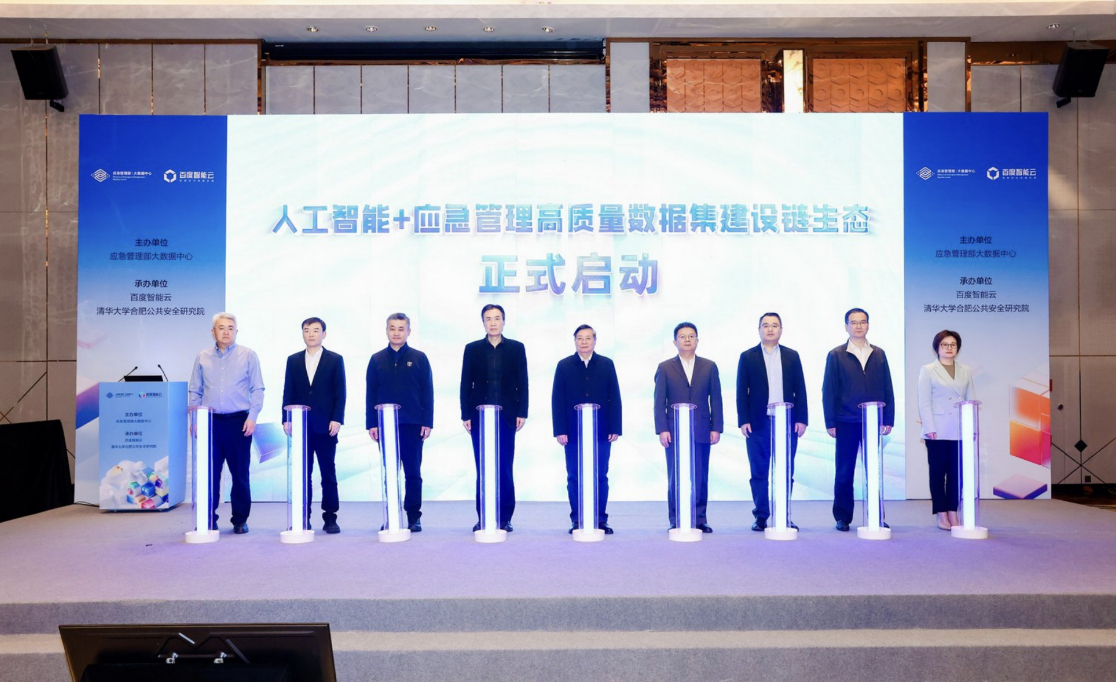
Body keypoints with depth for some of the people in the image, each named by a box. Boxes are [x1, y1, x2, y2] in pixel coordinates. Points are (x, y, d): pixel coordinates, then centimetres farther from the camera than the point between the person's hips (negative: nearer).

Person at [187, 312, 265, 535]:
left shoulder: (248, 356, 3)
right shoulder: (202, 358, 9)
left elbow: (257, 389, 0)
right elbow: (195, 391, 12)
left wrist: (252, 417, -8)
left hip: (239, 422, -2)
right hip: (210, 422, 2)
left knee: (240, 474, 3)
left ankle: (240, 520, 15)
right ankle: (209, 520, 14)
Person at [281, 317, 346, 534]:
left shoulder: (335, 360, 4)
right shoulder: (293, 360, 12)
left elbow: (340, 393, 0)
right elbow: (288, 392, 9)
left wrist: (337, 419, -9)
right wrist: (286, 419, 0)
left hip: (325, 426, -2)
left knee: (328, 473, 2)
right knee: (303, 473, 4)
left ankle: (330, 518, 8)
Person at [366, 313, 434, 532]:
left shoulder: (419, 358, 4)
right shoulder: (377, 360, 8)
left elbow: (427, 393, 3)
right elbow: (371, 394, 8)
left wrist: (427, 423, -4)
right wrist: (371, 424, 0)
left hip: (412, 425, -1)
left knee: (413, 473, 2)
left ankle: (414, 517, 10)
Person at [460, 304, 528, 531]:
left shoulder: (516, 348, 6)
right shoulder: (472, 349, 8)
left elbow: (522, 383, 4)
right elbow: (466, 384, 5)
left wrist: (522, 413, -3)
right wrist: (465, 415, -1)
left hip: (507, 416, -1)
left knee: (504, 468, 2)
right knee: (482, 469, 4)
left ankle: (504, 517, 10)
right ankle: (483, 517, 11)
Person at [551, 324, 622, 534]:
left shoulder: (607, 365, 6)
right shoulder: (564, 366, 5)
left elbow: (614, 398, 4)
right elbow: (557, 400, 2)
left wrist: (615, 428, -3)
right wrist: (560, 430, -5)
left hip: (601, 431, 0)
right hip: (573, 431, 0)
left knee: (600, 477, 3)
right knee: (574, 478, 3)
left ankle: (600, 520, 11)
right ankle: (577, 520, 11)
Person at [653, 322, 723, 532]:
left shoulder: (709, 367, 10)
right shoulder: (665, 368, 6)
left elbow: (715, 399, 7)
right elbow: (659, 402, 2)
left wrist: (716, 428, 0)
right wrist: (662, 429, -6)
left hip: (702, 432, 1)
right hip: (675, 432, -1)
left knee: (701, 478, 2)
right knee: (675, 478, 1)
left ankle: (699, 520, 10)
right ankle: (675, 521, 8)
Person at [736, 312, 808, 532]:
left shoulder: (792, 356, 11)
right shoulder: (747, 357, 5)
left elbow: (800, 390, 8)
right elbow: (742, 392, 2)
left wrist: (802, 419, 0)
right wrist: (743, 421, -7)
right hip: (758, 423, -1)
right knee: (759, 472, 2)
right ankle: (761, 516, 10)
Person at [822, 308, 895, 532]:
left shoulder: (878, 354, 11)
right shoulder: (836, 355, 3)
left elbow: (887, 389, 10)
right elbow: (828, 391, 1)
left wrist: (888, 419, 2)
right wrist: (830, 423, -5)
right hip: (846, 423, -2)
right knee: (844, 473, 3)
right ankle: (842, 518, 12)